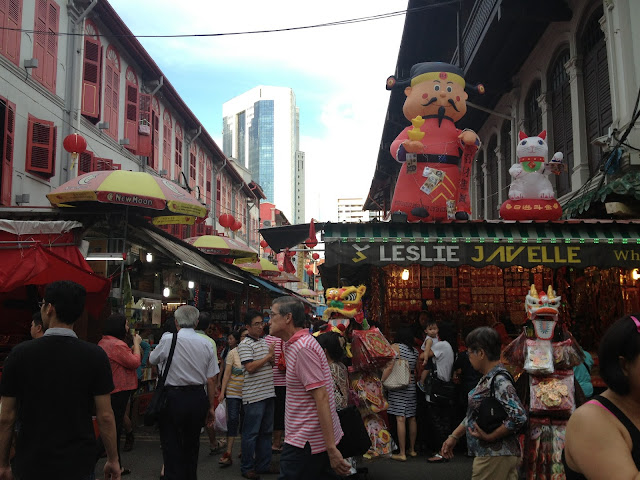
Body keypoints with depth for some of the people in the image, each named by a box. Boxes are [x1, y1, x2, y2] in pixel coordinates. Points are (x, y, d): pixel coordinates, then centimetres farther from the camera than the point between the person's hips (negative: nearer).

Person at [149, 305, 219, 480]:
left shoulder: (168, 339, -9)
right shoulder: (206, 344, 0)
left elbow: (152, 360, 9)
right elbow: (211, 380, 2)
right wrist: (211, 405, 11)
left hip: (173, 397, -4)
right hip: (198, 398, 4)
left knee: (171, 444, 6)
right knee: (192, 443, 18)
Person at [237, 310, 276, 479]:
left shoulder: (264, 342, 13)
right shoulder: (245, 344, -11)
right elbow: (250, 367, -21)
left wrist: (273, 357, 1)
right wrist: (268, 356, -13)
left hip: (268, 393, 8)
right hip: (253, 395, -8)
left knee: (266, 432, 14)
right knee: (251, 433, 0)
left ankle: (264, 465, 25)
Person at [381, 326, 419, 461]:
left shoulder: (395, 347, -6)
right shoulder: (415, 351, 11)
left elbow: (390, 366, -15)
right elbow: (417, 370, 13)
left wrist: (381, 381, -11)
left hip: (398, 386, -6)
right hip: (411, 386, 6)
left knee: (400, 419, -6)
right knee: (412, 418, 13)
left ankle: (402, 453, -5)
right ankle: (412, 449, 23)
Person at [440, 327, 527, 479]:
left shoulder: (500, 381, -19)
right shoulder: (487, 379, 10)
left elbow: (519, 417, -26)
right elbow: (474, 412, 19)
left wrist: (489, 437, -19)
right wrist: (454, 436, 15)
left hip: (494, 457, -9)